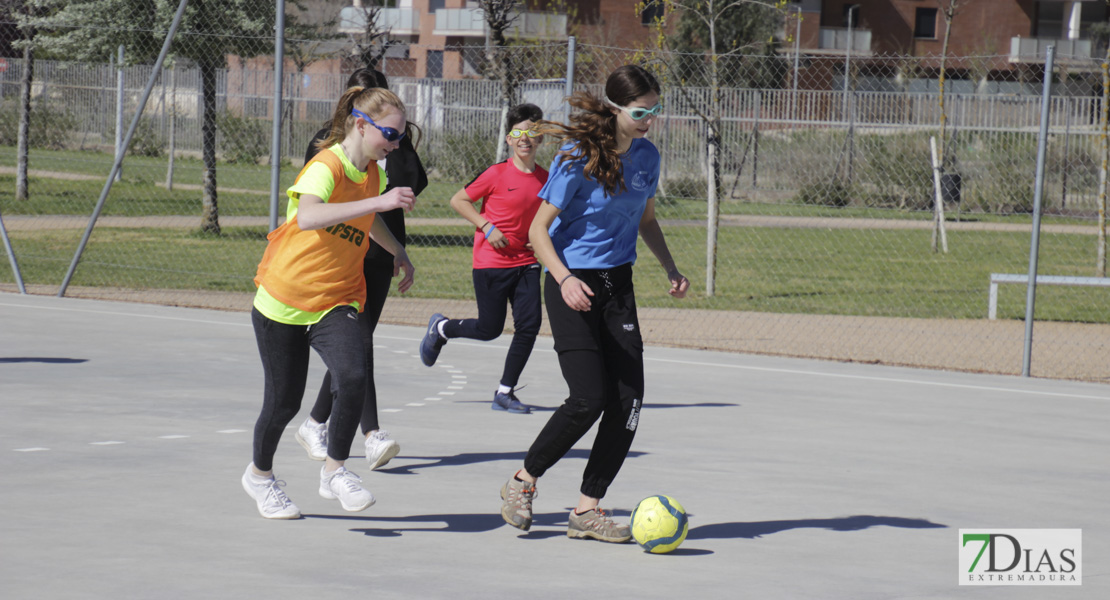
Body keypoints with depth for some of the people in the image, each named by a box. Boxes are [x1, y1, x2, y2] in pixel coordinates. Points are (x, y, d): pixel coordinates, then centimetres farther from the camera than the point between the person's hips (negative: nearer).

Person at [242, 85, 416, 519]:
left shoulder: (374, 174, 2)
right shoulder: (326, 167, -21)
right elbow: (308, 218, -45)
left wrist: (397, 252, 32)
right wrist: (379, 201, -50)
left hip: (336, 301, 5)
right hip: (284, 299, -5)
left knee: (353, 378, -22)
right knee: (284, 400, 6)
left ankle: (334, 472, -4)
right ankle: (260, 475, 34)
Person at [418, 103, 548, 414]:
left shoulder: (545, 178, 4)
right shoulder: (497, 174, -11)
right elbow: (458, 200, -5)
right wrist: (487, 227, -14)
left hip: (526, 263, 5)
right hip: (491, 263, -5)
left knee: (530, 323, -8)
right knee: (490, 328, 0)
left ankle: (505, 392, 4)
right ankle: (440, 328, 31)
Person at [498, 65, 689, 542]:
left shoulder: (647, 157, 5)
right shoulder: (578, 158, -15)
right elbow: (538, 230, -12)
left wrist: (669, 268, 8)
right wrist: (565, 279, -26)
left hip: (618, 285, 6)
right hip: (573, 287, -6)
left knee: (628, 399, -4)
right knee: (590, 399, -16)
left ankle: (587, 509, 5)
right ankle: (524, 480, 7)